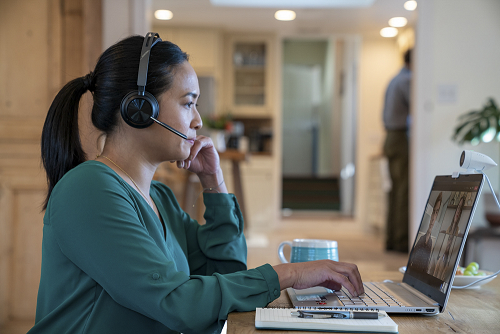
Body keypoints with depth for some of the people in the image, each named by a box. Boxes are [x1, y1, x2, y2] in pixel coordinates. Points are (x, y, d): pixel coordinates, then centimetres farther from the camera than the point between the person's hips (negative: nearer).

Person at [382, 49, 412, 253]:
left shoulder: (394, 81, 20)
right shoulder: (408, 80, -11)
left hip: (392, 138, 10)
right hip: (404, 139, -10)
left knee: (396, 190, 10)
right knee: (404, 191, -8)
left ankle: (391, 239, 11)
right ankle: (402, 241, -7)